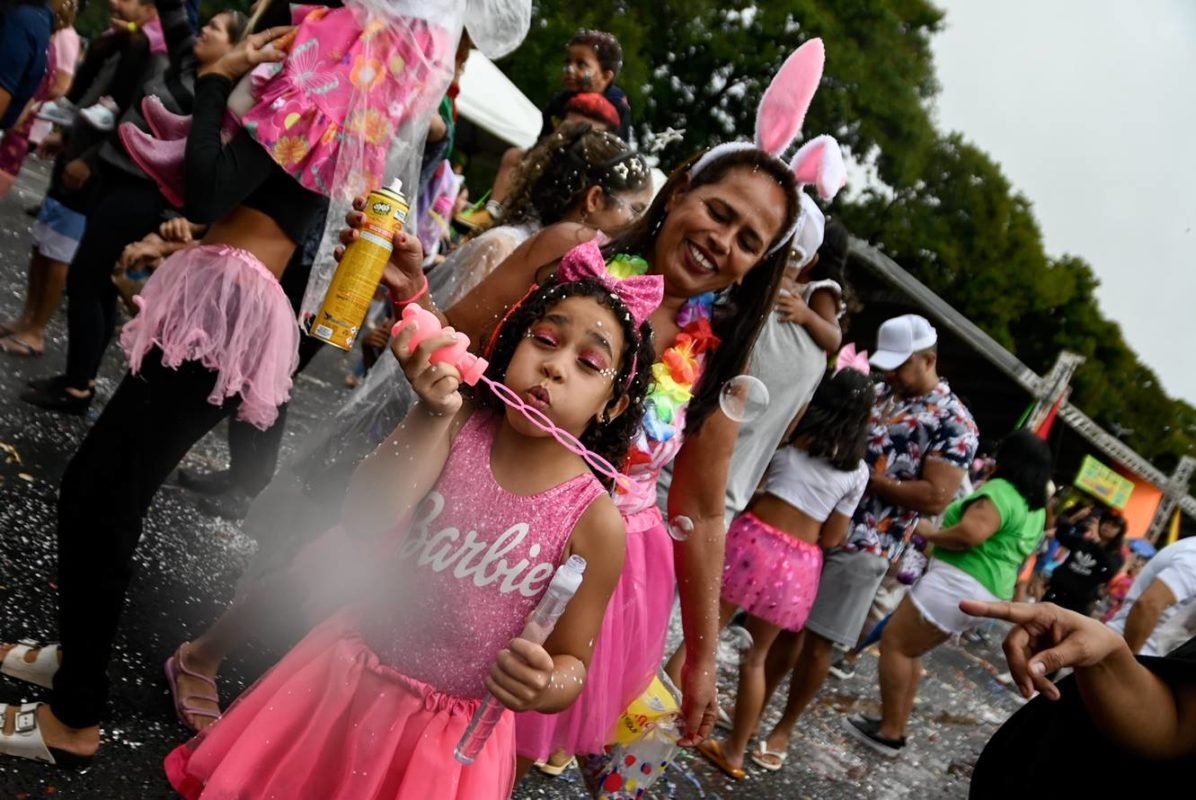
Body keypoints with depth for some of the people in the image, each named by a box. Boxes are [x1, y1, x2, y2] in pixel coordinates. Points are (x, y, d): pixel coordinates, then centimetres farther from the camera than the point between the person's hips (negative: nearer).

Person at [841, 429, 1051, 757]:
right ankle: (898, 727, 20)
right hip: (984, 594, 10)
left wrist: (929, 534, -10)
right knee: (909, 649, 17)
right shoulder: (1037, 510, 16)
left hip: (957, 582, -10)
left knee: (894, 643, -3)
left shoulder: (1001, 490, -13)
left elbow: (970, 534, -27)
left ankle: (889, 732, 0)